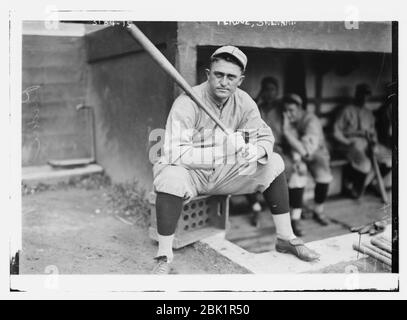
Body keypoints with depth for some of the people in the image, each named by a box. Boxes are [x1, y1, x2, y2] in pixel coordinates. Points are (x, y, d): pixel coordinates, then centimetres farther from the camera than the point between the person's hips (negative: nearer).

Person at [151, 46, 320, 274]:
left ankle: (286, 238, 4)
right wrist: (225, 148, -38)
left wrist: (257, 150, -24)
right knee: (171, 177, -39)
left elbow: (266, 136, 2)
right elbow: (174, 155, -32)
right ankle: (164, 257, -24)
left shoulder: (244, 102, -6)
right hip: (190, 172, -5)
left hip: (225, 173, 6)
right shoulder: (187, 103, -23)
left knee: (274, 162, -6)